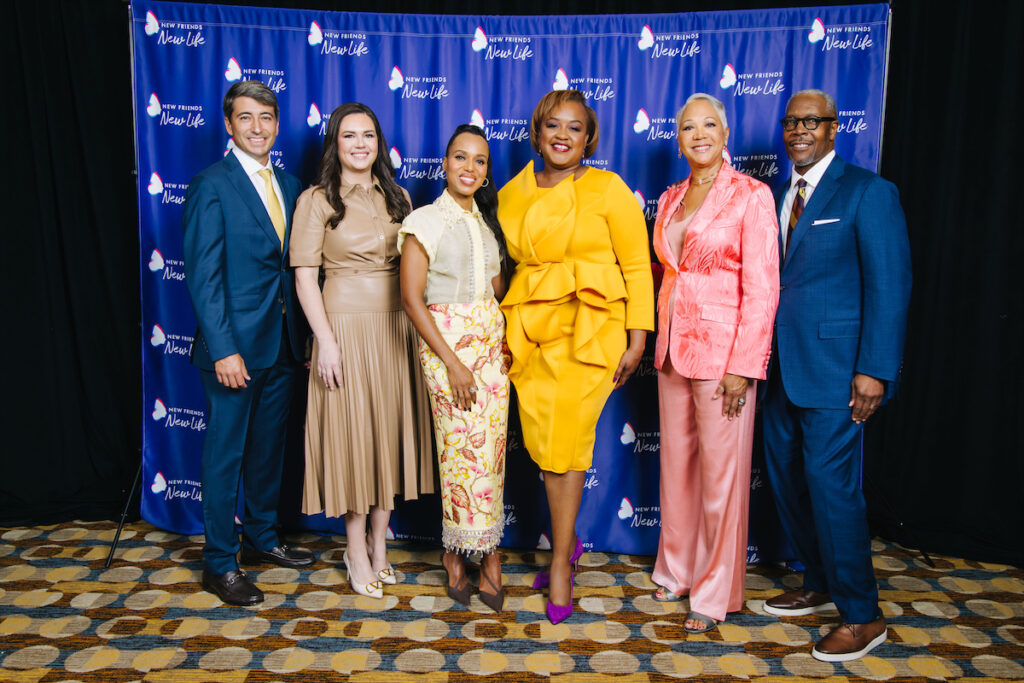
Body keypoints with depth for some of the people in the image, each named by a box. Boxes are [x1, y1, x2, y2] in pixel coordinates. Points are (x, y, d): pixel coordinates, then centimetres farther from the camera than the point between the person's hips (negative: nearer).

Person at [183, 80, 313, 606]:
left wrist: (303, 334, 7)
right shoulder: (211, 186, -9)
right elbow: (203, 276, -13)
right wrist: (223, 349, -19)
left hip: (283, 344, 6)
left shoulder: (288, 185, 11)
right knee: (226, 455, 5)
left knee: (269, 447, 18)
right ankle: (220, 564, 20)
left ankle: (263, 539, 36)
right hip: (236, 345, -6)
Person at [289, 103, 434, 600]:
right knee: (352, 432, 2)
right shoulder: (317, 200, -3)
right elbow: (304, 275, -7)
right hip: (346, 327, -4)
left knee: (390, 429, 10)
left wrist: (420, 327, 5)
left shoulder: (397, 197, 10)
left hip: (397, 328, 5)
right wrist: (325, 340, -14)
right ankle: (356, 548, 19)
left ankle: (379, 542, 26)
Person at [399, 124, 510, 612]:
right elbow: (411, 298, -9)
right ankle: (487, 551, 15)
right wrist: (452, 360, -13)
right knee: (465, 447, -3)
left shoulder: (488, 222, 13)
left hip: (491, 342, 5)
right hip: (445, 339, -5)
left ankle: (459, 550, 16)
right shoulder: (425, 222, -4)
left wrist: (505, 340, 2)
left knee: (492, 445, 2)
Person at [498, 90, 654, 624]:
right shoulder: (511, 194, 11)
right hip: (528, 330, 4)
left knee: (566, 444, -3)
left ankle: (560, 562, 15)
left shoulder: (607, 189, -1)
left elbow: (638, 266, -1)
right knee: (540, 442, 5)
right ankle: (568, 542, 29)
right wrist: (508, 331, 14)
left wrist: (637, 340, -6)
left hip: (588, 329, -4)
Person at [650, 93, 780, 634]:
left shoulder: (751, 195, -7)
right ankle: (678, 569, 33)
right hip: (674, 347, 6)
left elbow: (762, 287, -12)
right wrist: (660, 341, 11)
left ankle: (716, 593, 20)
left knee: (720, 472, 4)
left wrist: (742, 366, -16)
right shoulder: (670, 199, 12)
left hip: (722, 352, -6)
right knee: (676, 462, 14)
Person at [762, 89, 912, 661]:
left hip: (833, 368, -7)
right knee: (787, 476, 14)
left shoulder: (869, 192, -6)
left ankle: (863, 617, 15)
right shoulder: (779, 196, 14)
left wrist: (875, 371, -17)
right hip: (782, 367, 7)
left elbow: (889, 287, -11)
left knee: (830, 484, -4)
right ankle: (819, 586, 34)